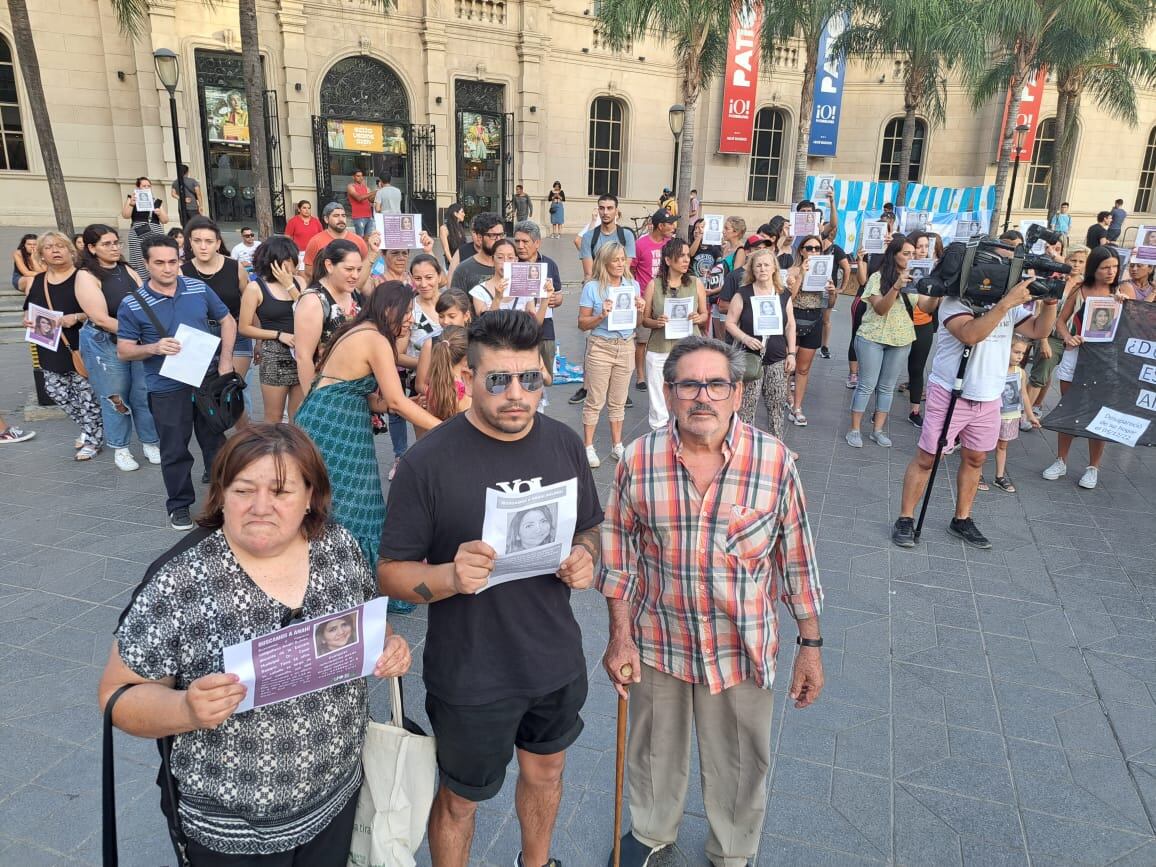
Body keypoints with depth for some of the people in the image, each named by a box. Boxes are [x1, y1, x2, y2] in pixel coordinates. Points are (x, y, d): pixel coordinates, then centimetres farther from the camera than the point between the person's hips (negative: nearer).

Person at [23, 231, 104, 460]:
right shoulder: (34, 282, 10)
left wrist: (76, 317, -23)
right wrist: (27, 321, -2)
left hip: (80, 349, -6)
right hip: (50, 350, 6)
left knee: (86, 394, -2)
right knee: (57, 392, 10)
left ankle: (94, 439, 13)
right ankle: (88, 429, 28)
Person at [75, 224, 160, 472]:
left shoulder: (127, 270, 6)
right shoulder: (86, 276, -9)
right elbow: (101, 319, -16)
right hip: (105, 344, -4)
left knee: (145, 394, 5)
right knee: (115, 398, 6)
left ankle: (150, 443, 20)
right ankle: (120, 449, 21)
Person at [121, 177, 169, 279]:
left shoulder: (158, 202, 15)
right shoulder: (132, 198, 10)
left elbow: (165, 220, 12)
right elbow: (125, 216, -1)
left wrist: (160, 213, -8)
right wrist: (131, 204, -17)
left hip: (156, 235, 2)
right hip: (138, 236, -2)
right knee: (140, 263, -9)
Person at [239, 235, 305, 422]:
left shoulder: (298, 281, 5)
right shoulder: (255, 287, -6)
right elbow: (244, 328, -4)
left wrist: (290, 286, -12)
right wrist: (279, 334, -13)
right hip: (274, 356, -3)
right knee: (274, 418, 7)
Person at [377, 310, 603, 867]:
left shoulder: (564, 444, -5)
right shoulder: (429, 461, -19)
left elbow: (589, 527, 9)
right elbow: (390, 572, -14)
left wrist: (585, 557, -14)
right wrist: (450, 576, -33)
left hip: (556, 661, 5)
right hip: (470, 675, -4)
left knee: (545, 773, 28)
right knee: (461, 798, 19)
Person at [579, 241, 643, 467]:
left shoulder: (633, 285, 7)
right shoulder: (592, 287, -6)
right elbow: (582, 323, -5)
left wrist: (639, 310, -6)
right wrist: (601, 316, -21)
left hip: (626, 346, 4)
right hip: (600, 347, -4)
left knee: (618, 401, 12)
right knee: (595, 400, 1)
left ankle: (617, 445, 24)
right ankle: (588, 447, 12)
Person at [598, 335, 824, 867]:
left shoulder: (774, 460, -15)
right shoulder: (638, 462, -13)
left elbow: (797, 559, -6)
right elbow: (619, 556, -3)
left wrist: (811, 645, -1)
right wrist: (620, 638, -2)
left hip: (742, 648, -1)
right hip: (657, 643, 1)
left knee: (740, 762, 19)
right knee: (655, 747, 24)